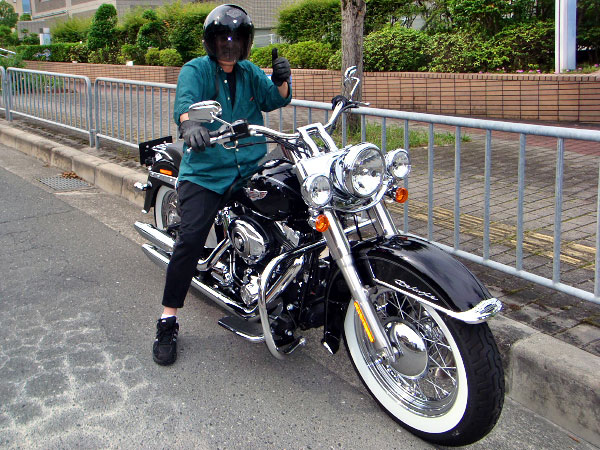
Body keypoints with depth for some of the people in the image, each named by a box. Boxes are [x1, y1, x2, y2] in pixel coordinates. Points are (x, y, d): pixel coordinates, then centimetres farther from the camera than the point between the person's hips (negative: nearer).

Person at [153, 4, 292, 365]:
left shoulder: (251, 74, 16)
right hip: (206, 172, -4)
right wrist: (189, 125, -43)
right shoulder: (195, 70, 1)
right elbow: (184, 101, -19)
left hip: (250, 170, 5)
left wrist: (282, 80, -20)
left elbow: (275, 99, 3)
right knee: (190, 241, -15)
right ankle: (168, 321, -5)